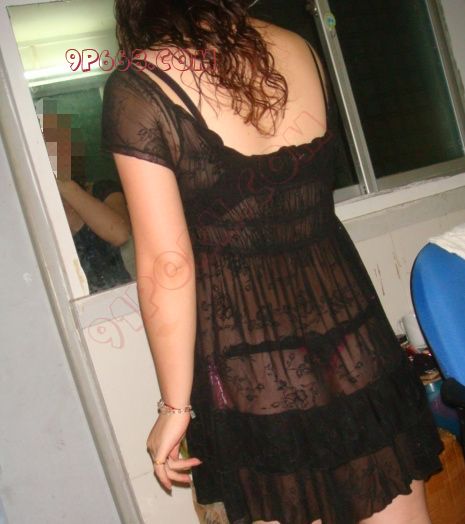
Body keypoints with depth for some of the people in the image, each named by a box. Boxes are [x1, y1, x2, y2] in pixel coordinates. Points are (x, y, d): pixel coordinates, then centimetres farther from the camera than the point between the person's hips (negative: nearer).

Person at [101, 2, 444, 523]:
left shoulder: (136, 88, -10)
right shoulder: (298, 49, 5)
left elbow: (167, 266, -14)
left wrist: (175, 406, -6)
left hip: (251, 380, -4)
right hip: (358, 354, 5)